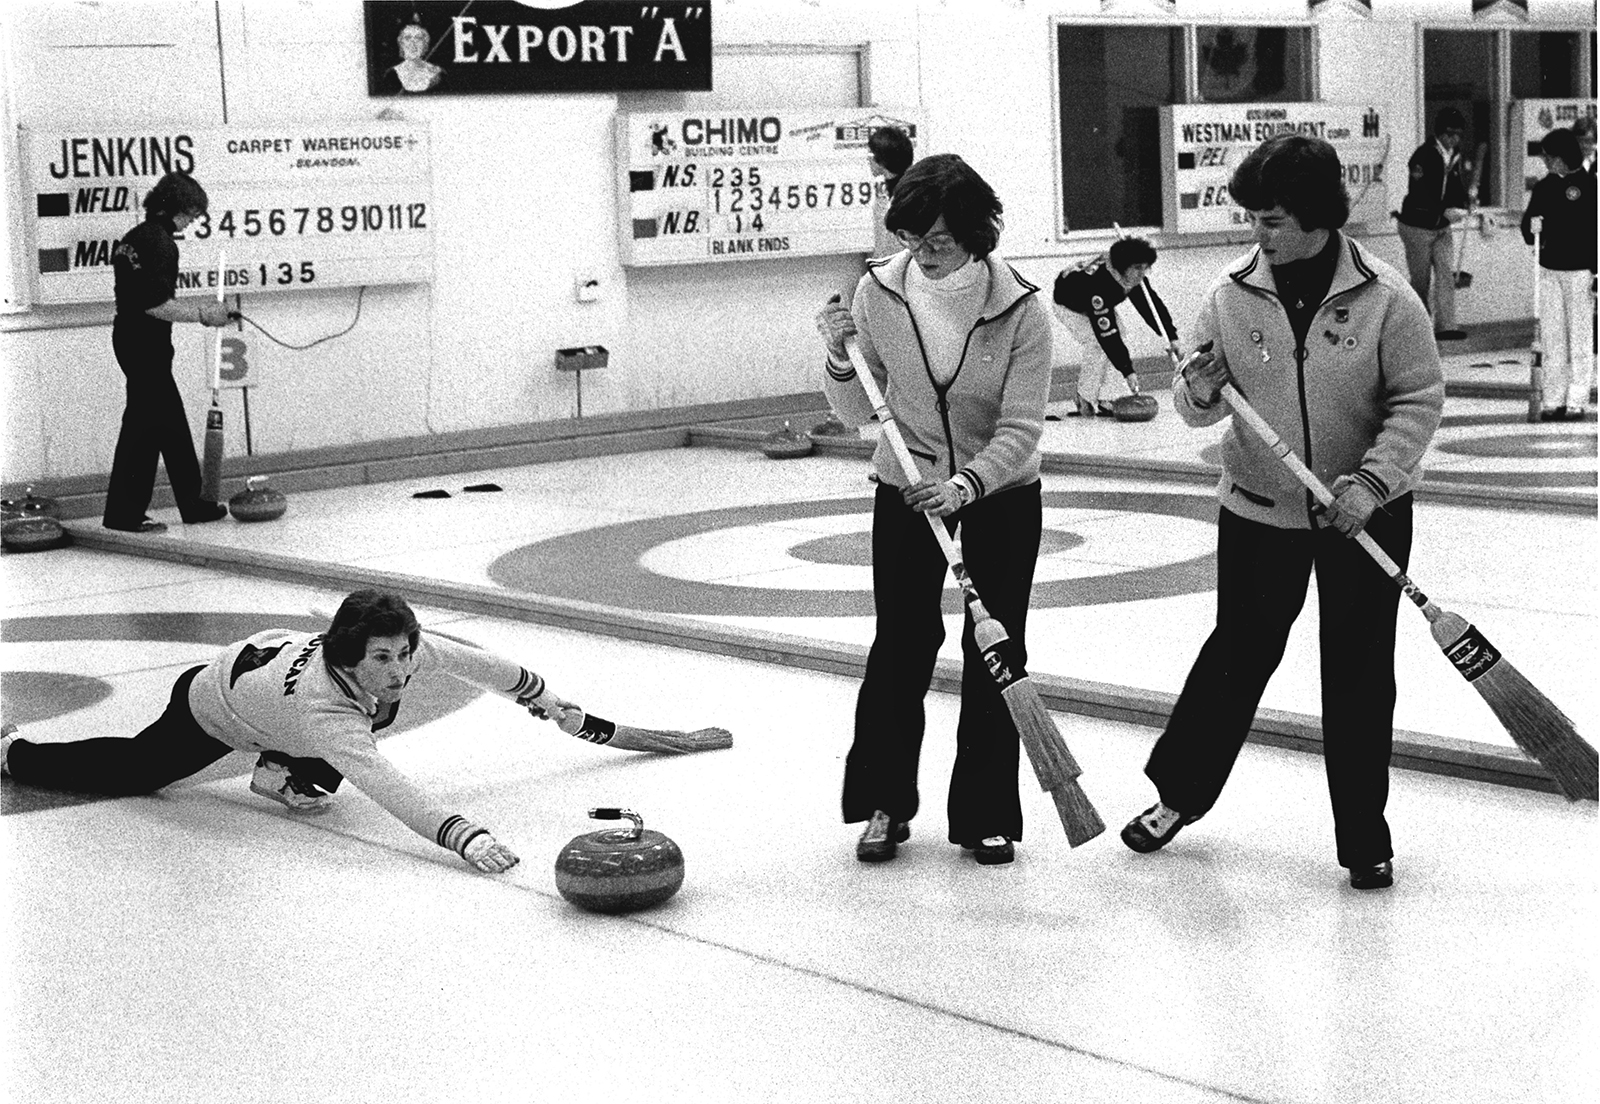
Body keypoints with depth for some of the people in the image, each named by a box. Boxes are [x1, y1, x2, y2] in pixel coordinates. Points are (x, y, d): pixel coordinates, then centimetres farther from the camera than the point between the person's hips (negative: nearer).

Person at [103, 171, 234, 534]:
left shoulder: (136, 236, 15)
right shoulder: (159, 241, -16)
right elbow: (154, 304, -22)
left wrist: (195, 304, 20)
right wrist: (200, 314, -12)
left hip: (130, 337, 10)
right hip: (146, 342, -10)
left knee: (171, 422, 15)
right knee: (143, 426, -5)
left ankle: (192, 504, 22)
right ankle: (123, 514, -1)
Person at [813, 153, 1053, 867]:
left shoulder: (1020, 309, -18)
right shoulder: (879, 292, -11)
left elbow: (1020, 429, -19)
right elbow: (855, 413, -4)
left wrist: (964, 485, -34)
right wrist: (840, 358, -23)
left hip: (1001, 495, -1)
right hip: (906, 493, 1)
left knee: (994, 652, 1)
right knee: (900, 647, 0)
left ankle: (986, 815, 15)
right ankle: (883, 803, 17)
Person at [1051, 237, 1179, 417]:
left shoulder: (1134, 276, -24)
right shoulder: (1100, 285, -45)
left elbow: (1152, 304, -9)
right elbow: (1107, 335, -44)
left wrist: (1171, 336, -18)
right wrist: (1127, 371, -43)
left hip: (1098, 305, 8)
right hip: (1070, 306, -8)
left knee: (1119, 344, -6)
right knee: (1099, 347, -25)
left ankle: (1101, 400, 2)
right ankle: (1086, 400, -8)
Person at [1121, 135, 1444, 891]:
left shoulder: (1385, 298, -13)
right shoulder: (1231, 296, -6)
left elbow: (1419, 400, -10)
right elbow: (1199, 406, 0)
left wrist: (1370, 480, -20)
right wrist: (1199, 394, -23)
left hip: (1365, 515, -1)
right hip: (1257, 510, 2)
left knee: (1360, 674, 5)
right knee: (1238, 655, 12)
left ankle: (1365, 837, 17)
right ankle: (1179, 792, 32)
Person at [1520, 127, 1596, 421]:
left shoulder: (1589, 186, -5)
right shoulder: (1544, 188, 8)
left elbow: (1594, 231, -7)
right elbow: (1528, 222, 15)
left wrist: (1595, 271, -10)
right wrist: (1532, 229, -9)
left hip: (1579, 271, -5)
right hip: (1548, 270, 5)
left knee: (1580, 339, 0)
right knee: (1551, 338, 6)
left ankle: (1577, 402, 4)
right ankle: (1553, 400, 11)